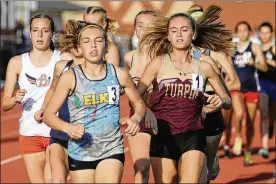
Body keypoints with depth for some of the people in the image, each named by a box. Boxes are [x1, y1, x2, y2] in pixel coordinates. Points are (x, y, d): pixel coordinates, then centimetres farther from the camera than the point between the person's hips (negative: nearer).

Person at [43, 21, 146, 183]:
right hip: (80, 152, 0)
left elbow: (140, 104, 14)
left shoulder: (119, 75, -1)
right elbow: (49, 114, -3)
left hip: (112, 151, 0)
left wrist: (136, 118, -9)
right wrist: (67, 127, -23)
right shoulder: (70, 77, -6)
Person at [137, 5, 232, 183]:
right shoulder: (158, 63, -1)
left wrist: (220, 101, -11)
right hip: (163, 135, -1)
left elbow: (228, 101, 12)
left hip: (193, 135, 1)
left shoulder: (204, 67, 4)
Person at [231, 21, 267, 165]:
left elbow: (264, 68, -6)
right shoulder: (232, 49, 8)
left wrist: (254, 63, -22)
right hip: (237, 88, 0)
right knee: (239, 114, -27)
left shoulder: (254, 47, 0)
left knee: (250, 122, 6)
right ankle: (238, 137, 1)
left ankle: (248, 150, 24)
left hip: (252, 88, 0)